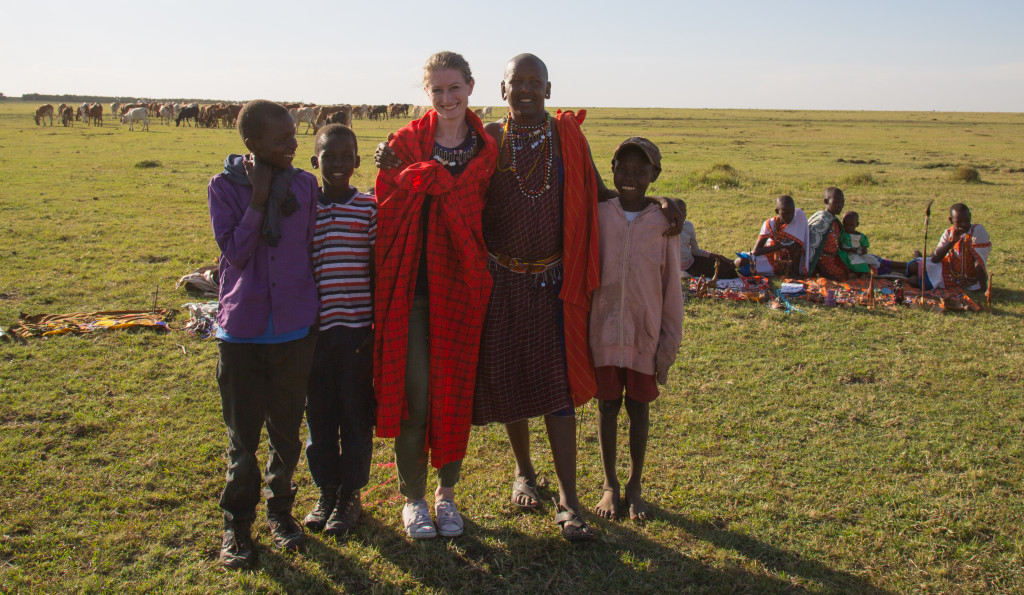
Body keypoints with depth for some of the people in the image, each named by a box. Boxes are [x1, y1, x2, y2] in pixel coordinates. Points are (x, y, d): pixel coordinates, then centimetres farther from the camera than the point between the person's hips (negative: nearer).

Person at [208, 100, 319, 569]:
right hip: (242, 330, -1)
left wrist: (316, 310, 8)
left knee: (287, 430, 13)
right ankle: (237, 525, 23)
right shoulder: (225, 186, -4)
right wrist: (258, 200, -17)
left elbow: (312, 250, 7)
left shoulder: (305, 185, 0)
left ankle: (280, 510, 32)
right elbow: (234, 251, -12)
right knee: (242, 436, 8)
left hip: (294, 328, 2)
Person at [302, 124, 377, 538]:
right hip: (314, 329, 2)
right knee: (318, 413, 11)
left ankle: (350, 495, 22)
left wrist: (378, 326, -2)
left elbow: (378, 270, 1)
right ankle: (326, 492, 27)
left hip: (357, 329, -2)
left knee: (356, 414, 7)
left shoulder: (369, 208, -2)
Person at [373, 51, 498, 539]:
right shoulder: (405, 144, 1)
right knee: (413, 393, 0)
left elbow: (486, 216, 7)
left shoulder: (486, 151, 6)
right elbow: (387, 212, 0)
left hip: (461, 284, 2)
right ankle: (413, 498, 17)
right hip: (412, 285, -1)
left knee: (455, 392, 8)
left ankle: (447, 494, 25)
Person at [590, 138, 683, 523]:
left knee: (639, 406, 10)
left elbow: (671, 285, 1)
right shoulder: (597, 215, -1)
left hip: (645, 332, 0)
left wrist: (670, 339, 0)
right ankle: (610, 486, 24)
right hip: (603, 329, 0)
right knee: (607, 405, 9)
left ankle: (635, 487, 25)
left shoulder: (663, 223, -3)